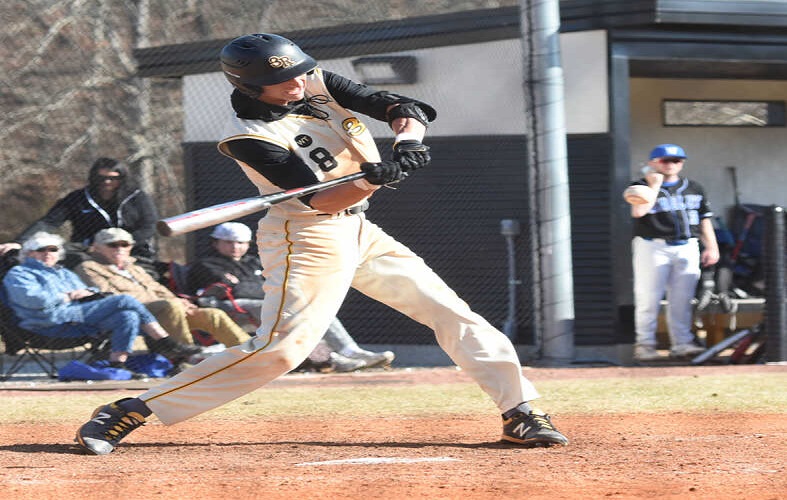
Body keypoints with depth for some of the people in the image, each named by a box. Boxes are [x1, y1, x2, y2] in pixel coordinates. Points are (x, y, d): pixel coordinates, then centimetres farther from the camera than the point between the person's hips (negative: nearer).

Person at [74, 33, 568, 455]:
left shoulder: (318, 84, 2)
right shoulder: (249, 135, -17)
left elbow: (402, 107, -1)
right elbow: (319, 199, -23)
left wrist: (407, 142, -23)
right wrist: (378, 177, -38)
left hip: (358, 229, 8)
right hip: (308, 240, -8)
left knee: (452, 313, 4)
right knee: (280, 348, -19)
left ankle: (521, 411, 11)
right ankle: (130, 411, -18)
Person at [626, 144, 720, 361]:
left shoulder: (693, 188, 16)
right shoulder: (643, 186, 1)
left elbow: (704, 219, 17)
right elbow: (639, 211, -17)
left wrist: (711, 247, 8)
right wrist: (654, 185, -12)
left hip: (687, 248, 4)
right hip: (652, 247, -4)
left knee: (682, 300, 3)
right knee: (648, 298, -4)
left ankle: (681, 343, 6)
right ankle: (644, 344, 1)